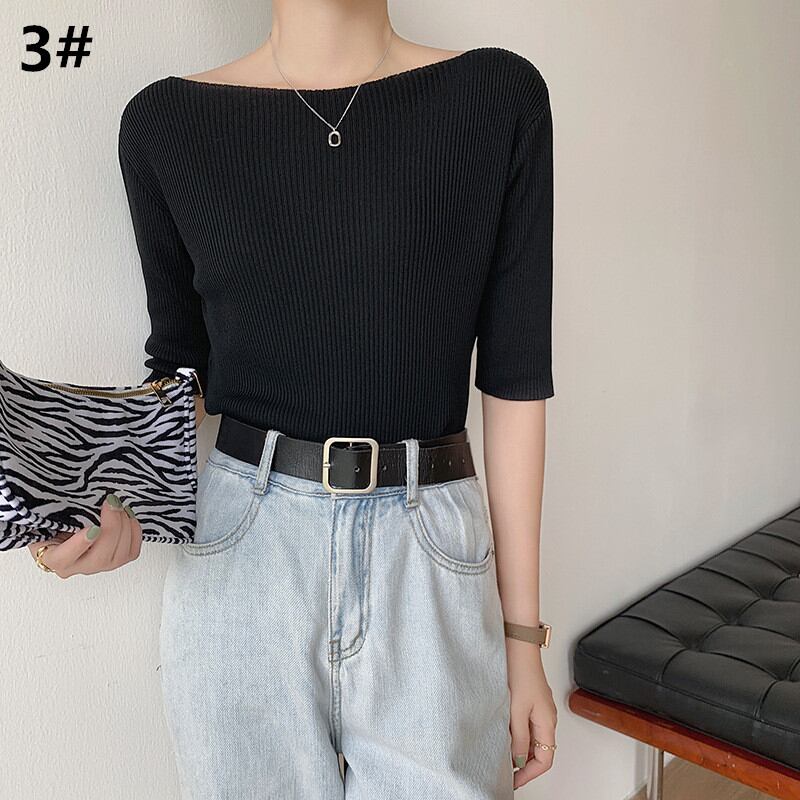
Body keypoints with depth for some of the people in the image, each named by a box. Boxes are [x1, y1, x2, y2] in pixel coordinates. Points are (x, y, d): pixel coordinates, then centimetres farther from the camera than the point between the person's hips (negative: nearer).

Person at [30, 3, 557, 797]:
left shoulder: (499, 96, -1)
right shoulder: (166, 120, 1)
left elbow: (513, 376, -2)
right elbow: (180, 361, 10)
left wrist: (523, 634, 1)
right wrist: (123, 498, -12)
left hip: (432, 564, 0)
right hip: (238, 561, 1)